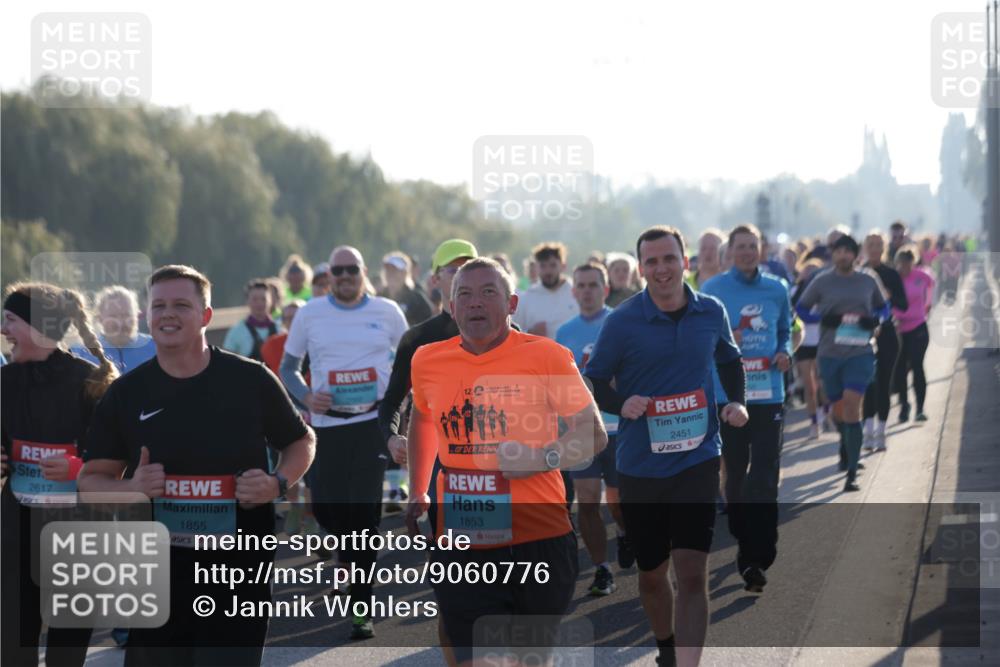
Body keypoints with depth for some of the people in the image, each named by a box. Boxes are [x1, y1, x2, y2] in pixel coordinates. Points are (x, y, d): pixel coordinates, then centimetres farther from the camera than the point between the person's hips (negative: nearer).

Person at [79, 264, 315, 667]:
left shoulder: (251, 380, -1)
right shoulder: (126, 393, 3)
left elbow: (301, 442, 12)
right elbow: (92, 479, 8)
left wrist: (277, 483, -8)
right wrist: (132, 488, -13)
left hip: (237, 572, -2)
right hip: (154, 575, 2)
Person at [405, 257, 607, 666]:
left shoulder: (546, 357, -5)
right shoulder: (428, 362, 6)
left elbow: (594, 436, -2)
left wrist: (542, 458, -18)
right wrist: (418, 492, 26)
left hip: (538, 540, -1)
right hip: (462, 544, 2)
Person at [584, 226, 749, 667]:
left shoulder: (711, 313, 1)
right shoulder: (621, 322, -7)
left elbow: (728, 359, 20)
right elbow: (593, 382, 0)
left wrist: (736, 402, 3)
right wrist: (621, 404, -21)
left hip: (697, 460, 0)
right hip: (639, 463, 0)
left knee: (692, 574, -11)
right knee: (651, 573, 14)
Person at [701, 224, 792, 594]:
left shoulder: (777, 289, 8)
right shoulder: (713, 290, -1)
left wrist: (784, 353, -1)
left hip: (769, 395, 1)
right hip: (728, 394, -1)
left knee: (765, 476, -7)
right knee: (736, 474, 9)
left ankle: (755, 557, -5)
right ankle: (747, 548, 24)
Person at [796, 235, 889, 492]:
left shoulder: (868, 282, 4)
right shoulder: (822, 282, 1)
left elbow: (884, 307, 17)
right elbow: (801, 308, 6)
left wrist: (876, 320, -5)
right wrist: (824, 318, -12)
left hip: (860, 353, -1)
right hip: (829, 353, 2)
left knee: (851, 406, -15)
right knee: (838, 409, 14)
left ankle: (852, 473, -15)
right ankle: (846, 446, 48)